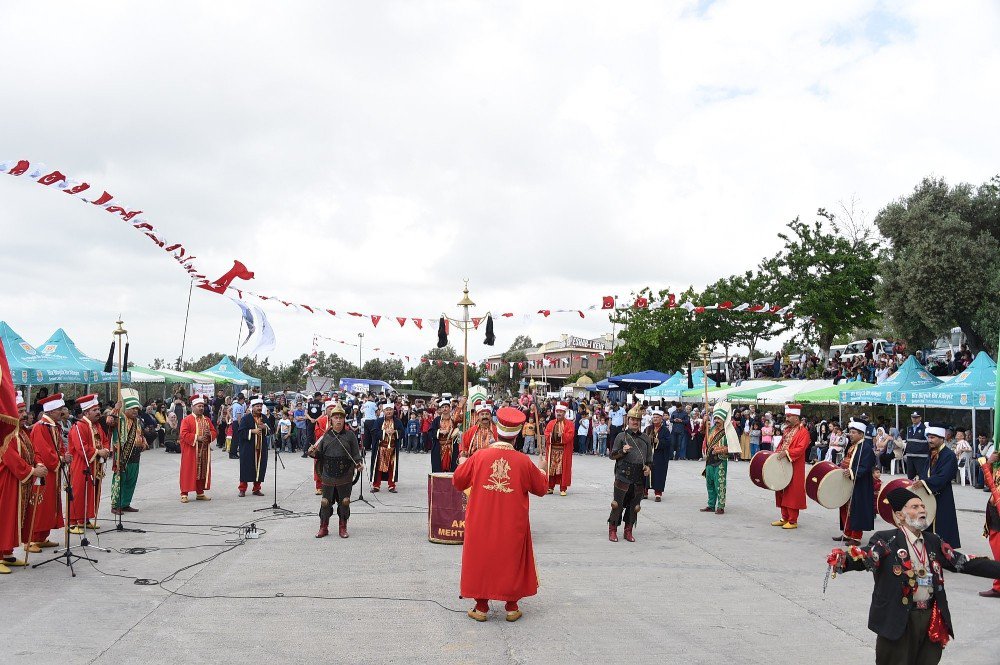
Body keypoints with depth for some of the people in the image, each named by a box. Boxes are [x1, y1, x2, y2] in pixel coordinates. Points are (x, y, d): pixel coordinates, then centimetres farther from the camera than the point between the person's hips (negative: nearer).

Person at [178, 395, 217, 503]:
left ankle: (200, 493, 17)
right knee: (188, 472, -3)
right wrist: (197, 437, -20)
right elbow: (184, 434, -14)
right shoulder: (187, 420, -5)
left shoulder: (207, 420, 13)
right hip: (190, 451, -5)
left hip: (204, 451, 6)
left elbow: (214, 432, 13)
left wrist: (209, 434, -9)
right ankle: (184, 494, 3)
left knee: (203, 472, 8)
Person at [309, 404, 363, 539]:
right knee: (325, 502, 7)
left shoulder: (350, 435, 1)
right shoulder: (325, 436, 6)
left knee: (344, 501, 6)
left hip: (345, 476, -1)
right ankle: (324, 527, 22)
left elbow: (356, 453, 0)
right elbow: (320, 455, 10)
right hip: (328, 476, 1)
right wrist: (313, 453, -11)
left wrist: (359, 464, -17)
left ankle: (343, 527, 21)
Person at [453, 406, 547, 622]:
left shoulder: (479, 456, -11)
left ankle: (481, 606, 18)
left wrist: (463, 463, 22)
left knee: (481, 560, 14)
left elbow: (458, 482, 2)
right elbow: (541, 489, 4)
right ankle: (512, 607, 22)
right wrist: (542, 474, 25)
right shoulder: (524, 461, -10)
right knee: (512, 561, 15)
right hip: (513, 525, 0)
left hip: (481, 522, 0)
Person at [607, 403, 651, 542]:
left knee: (634, 505, 7)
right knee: (618, 504, -2)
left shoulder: (645, 439, 15)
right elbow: (612, 455, 4)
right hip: (623, 476, -3)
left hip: (639, 478, 4)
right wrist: (622, 451, -14)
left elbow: (649, 459, 21)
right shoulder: (621, 437, 4)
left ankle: (628, 531, 20)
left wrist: (648, 468, 2)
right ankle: (612, 531, 10)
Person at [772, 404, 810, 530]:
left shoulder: (803, 432, -10)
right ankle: (784, 518, 20)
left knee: (792, 493, -3)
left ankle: (793, 521, 4)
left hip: (794, 468, -8)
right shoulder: (787, 430, 15)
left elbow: (800, 449, -20)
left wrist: (787, 452, -29)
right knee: (782, 492, 11)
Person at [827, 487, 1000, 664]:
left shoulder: (933, 541, 11)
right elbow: (865, 557, -24)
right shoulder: (886, 540, -9)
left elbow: (965, 563, 9)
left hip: (931, 618, 6)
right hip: (898, 620, -5)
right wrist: (841, 560, -45)